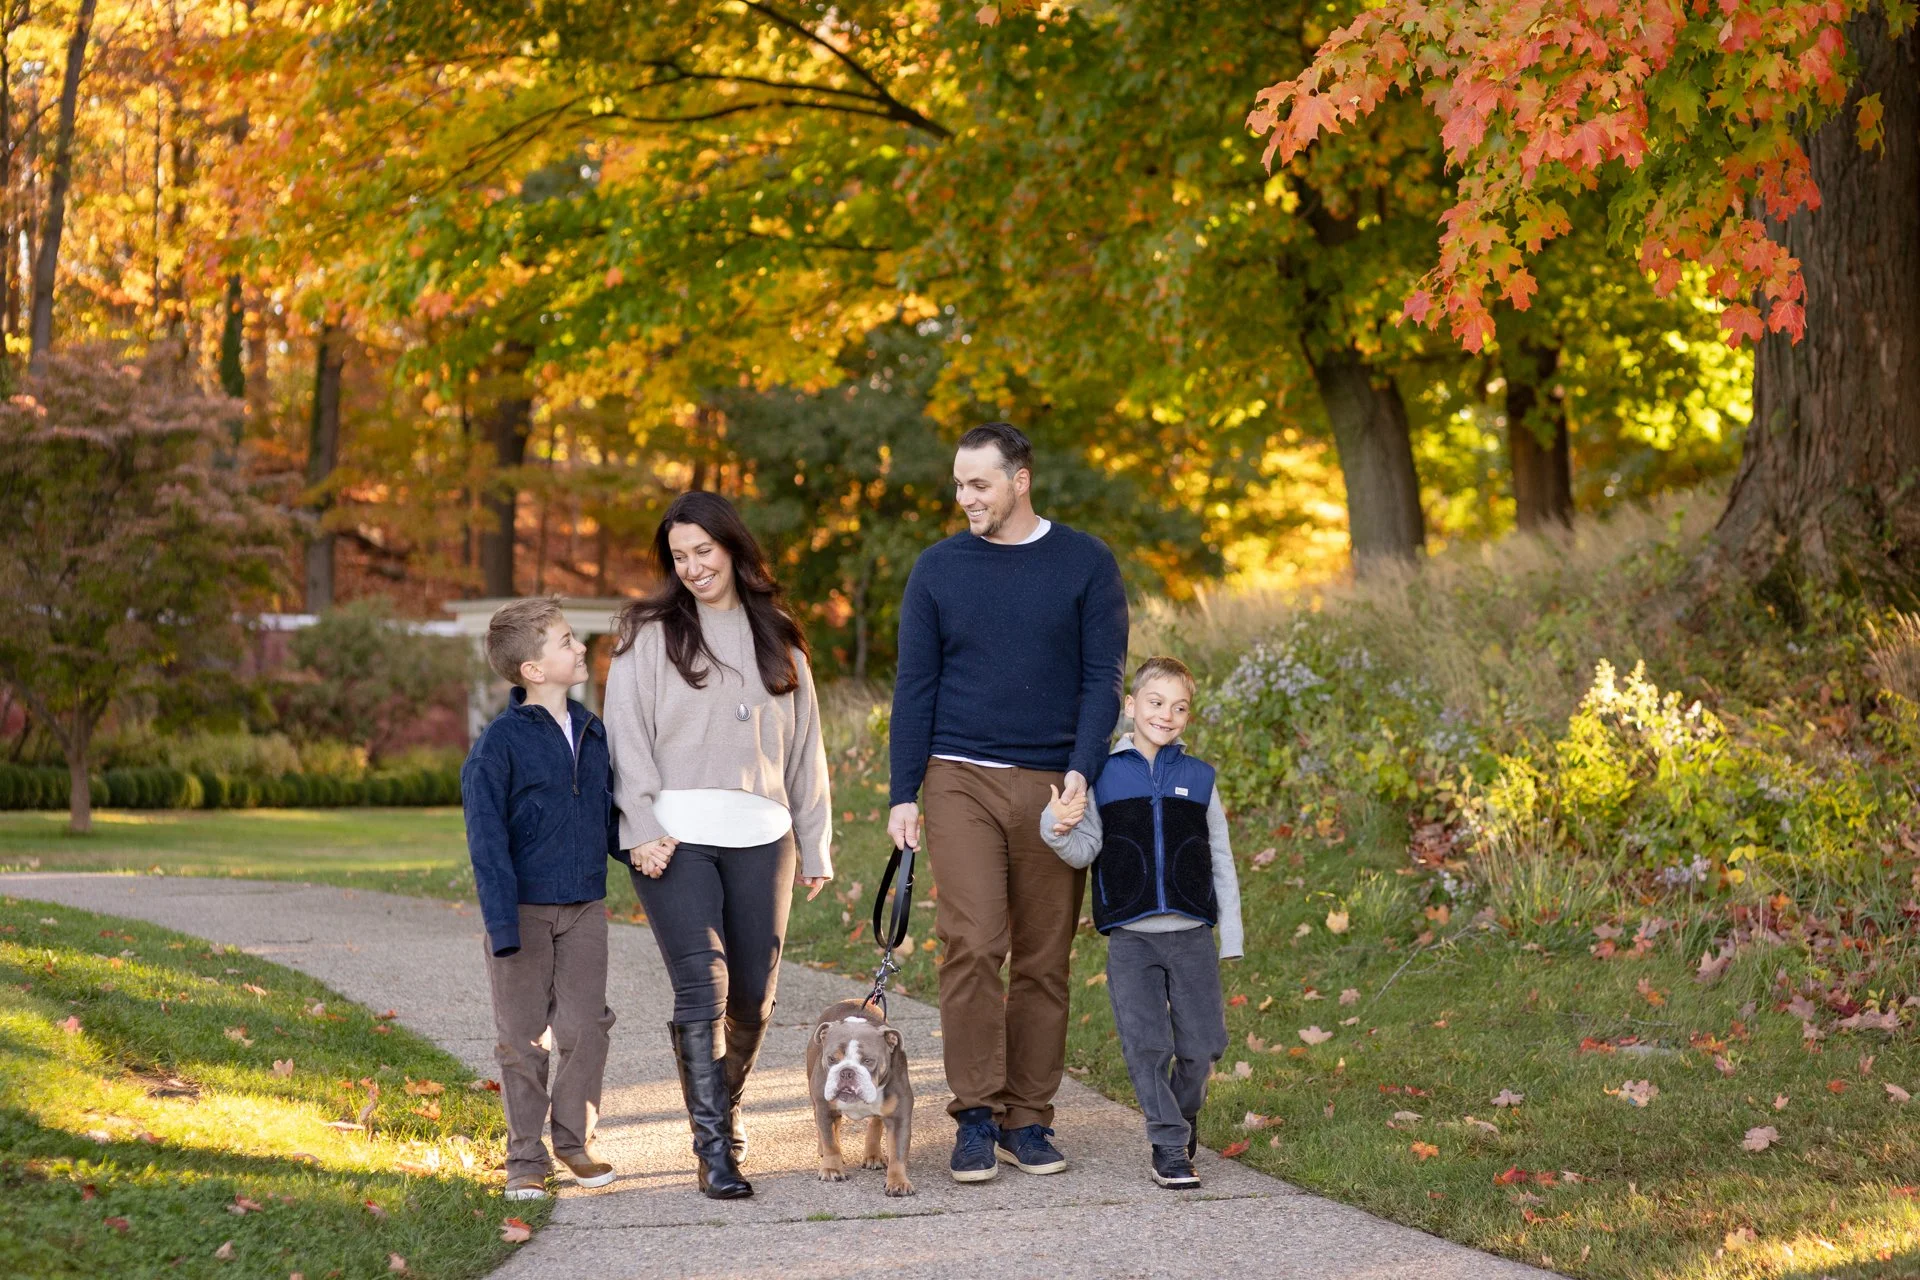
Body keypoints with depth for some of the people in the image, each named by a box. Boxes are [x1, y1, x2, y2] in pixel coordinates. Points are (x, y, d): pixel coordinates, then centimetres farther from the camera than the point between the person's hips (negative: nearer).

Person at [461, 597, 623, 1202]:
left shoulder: (592, 732, 6)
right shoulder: (499, 744, -12)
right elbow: (487, 841, -13)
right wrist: (501, 924, -17)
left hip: (585, 908, 5)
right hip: (525, 908, -4)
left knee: (585, 1027, 5)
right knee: (523, 1037, 3)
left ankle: (576, 1140, 21)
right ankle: (526, 1158, 13)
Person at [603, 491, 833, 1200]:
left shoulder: (776, 639, 17)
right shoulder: (650, 633, 6)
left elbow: (804, 744, 19)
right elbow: (626, 736, -1)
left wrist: (815, 845, 15)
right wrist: (644, 828, -11)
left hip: (760, 835, 4)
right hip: (676, 836, -4)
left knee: (753, 994, 5)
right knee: (702, 984, -15)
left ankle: (721, 1109, 28)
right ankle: (714, 1148, -14)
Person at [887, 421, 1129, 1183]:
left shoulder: (1085, 564, 3)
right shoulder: (938, 569, 6)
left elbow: (1103, 678, 0)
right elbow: (915, 686, 7)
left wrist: (1082, 771, -13)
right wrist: (902, 795, 1)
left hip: (1052, 787, 0)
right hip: (961, 779, 0)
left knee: (1044, 961, 3)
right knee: (972, 945, -13)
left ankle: (1027, 1120, 12)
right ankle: (976, 1115, -5)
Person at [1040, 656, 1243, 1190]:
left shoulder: (1199, 779, 7)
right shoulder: (1103, 776, 3)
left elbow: (1221, 860, 10)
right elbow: (1084, 851, -1)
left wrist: (1230, 935, 7)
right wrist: (1057, 828, -23)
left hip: (1192, 935, 2)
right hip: (1130, 938, -1)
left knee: (1201, 1044, 2)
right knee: (1147, 1046, -6)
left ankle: (1184, 1117, 29)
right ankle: (1168, 1148, 2)